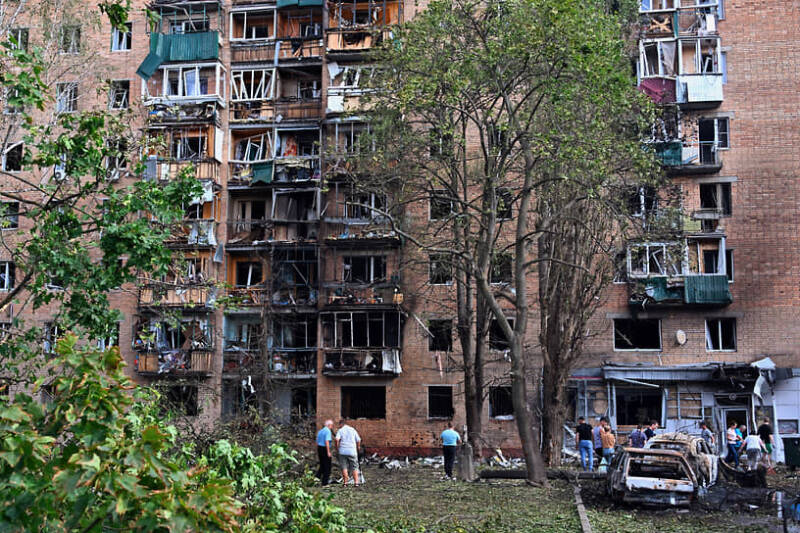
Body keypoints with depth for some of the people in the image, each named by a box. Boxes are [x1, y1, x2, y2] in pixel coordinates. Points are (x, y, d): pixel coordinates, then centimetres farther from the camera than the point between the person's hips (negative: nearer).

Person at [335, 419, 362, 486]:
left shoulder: (340, 430, 1)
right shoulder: (353, 430, 10)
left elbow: (337, 439, -16)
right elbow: (358, 440, 7)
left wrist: (337, 447, -1)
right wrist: (357, 447, 24)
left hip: (343, 451, -2)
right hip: (352, 451, 2)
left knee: (344, 467, 4)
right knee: (354, 467, 7)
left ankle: (345, 482, 3)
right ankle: (356, 482, -1)